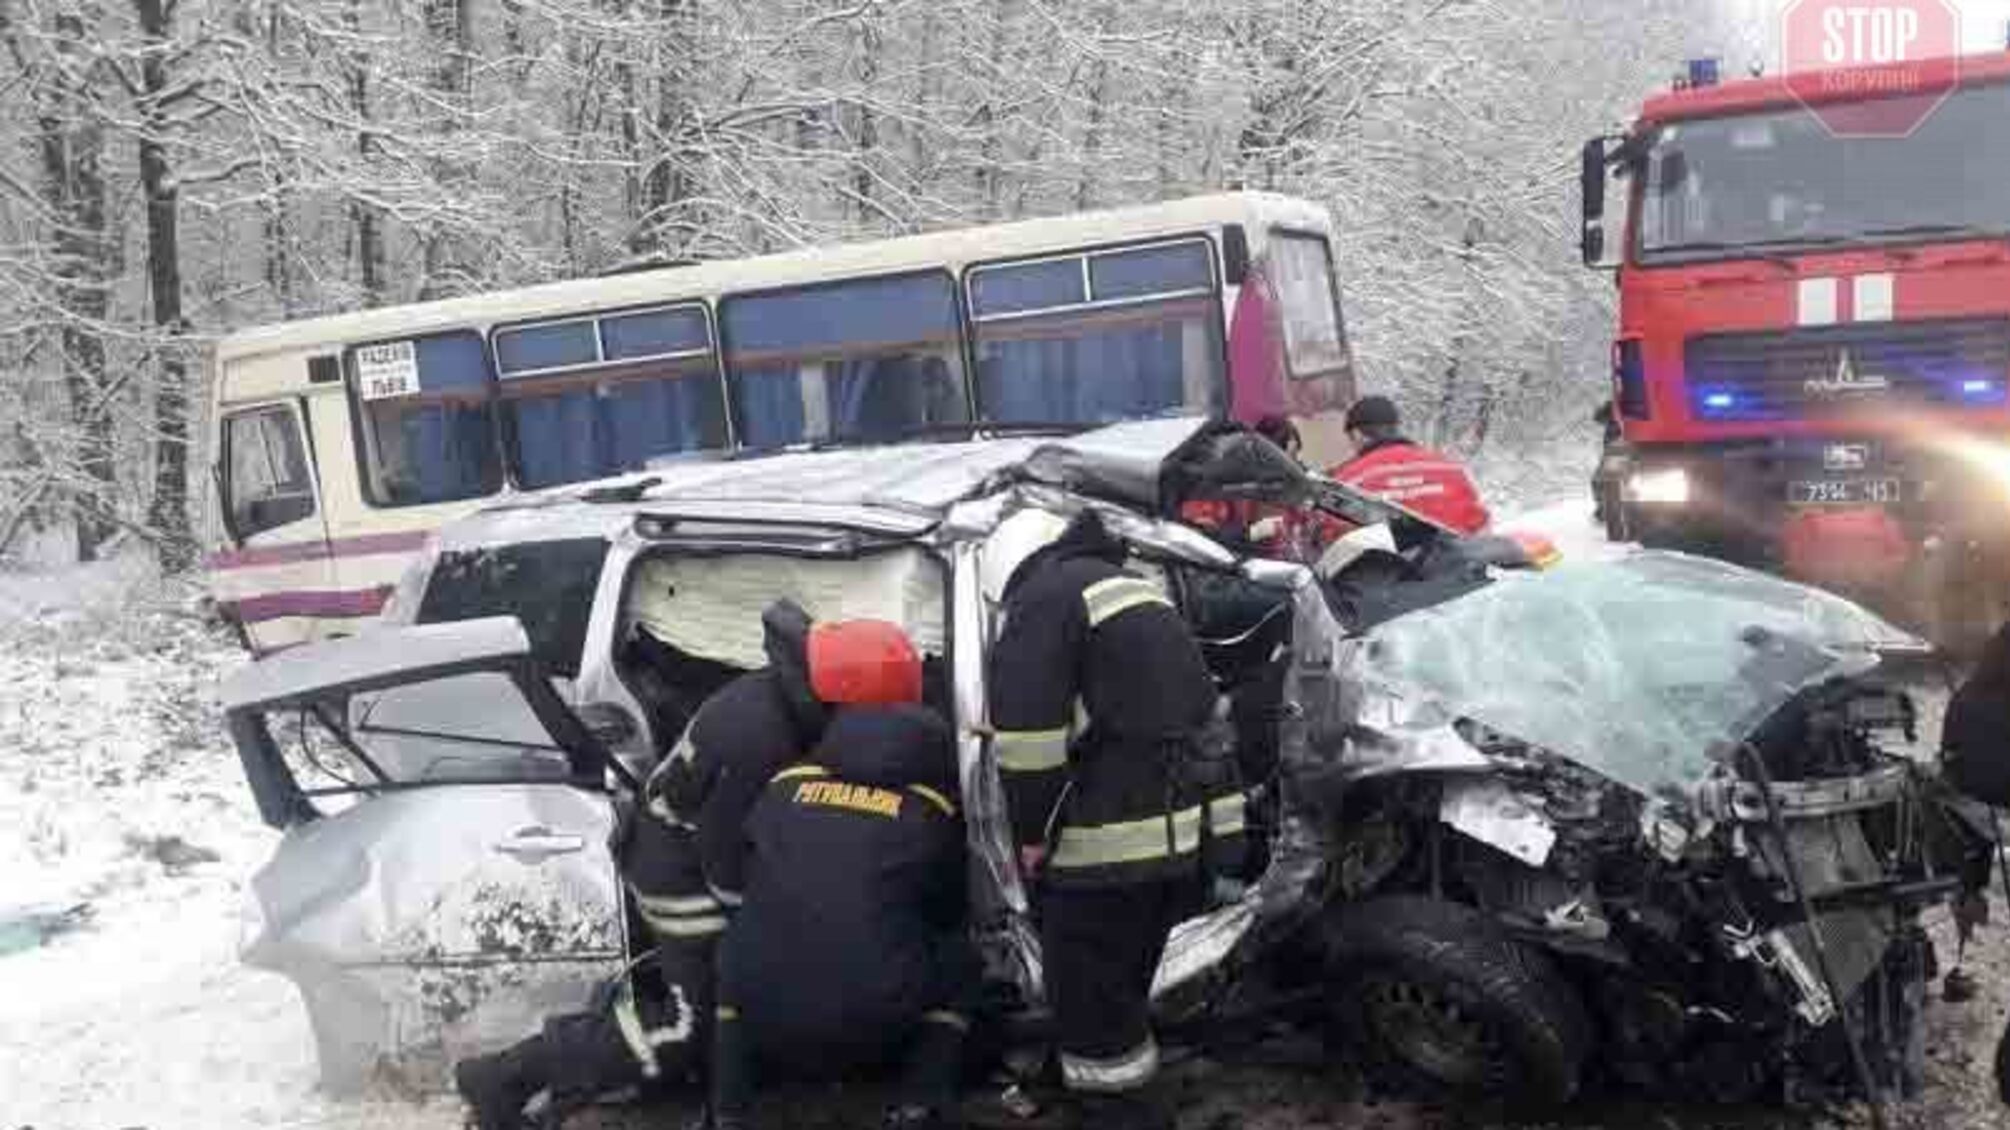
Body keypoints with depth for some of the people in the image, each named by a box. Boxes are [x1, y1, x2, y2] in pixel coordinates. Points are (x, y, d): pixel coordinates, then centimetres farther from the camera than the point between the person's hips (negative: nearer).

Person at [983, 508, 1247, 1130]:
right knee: (1123, 991, 23)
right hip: (1183, 834, 9)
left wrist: (1032, 834, -8)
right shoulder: (1138, 591, 23)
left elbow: (1028, 729, -16)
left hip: (1112, 842, -9)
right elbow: (1200, 709, 26)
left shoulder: (1045, 595, -6)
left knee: (1089, 1003, 1)